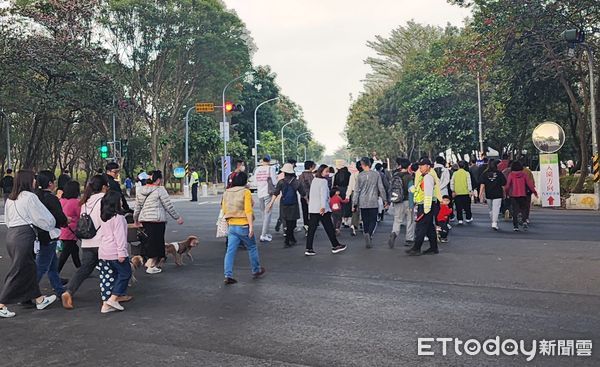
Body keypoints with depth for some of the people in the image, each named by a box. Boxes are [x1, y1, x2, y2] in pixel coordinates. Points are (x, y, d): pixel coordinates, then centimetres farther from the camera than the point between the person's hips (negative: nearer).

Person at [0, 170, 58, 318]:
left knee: (29, 268, 17)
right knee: (17, 272, -1)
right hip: (24, 236, -9)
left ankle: (39, 299, 28)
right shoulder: (30, 197, -11)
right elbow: (43, 218, -6)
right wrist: (52, 226, 12)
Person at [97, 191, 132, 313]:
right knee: (125, 273, 5)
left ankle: (106, 304, 15)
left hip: (103, 252, 8)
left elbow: (101, 234, 18)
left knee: (107, 277, 12)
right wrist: (121, 252, -18)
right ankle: (113, 298, -4)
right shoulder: (118, 217, -13)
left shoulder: (104, 218, 12)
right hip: (115, 252, -8)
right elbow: (120, 236, -17)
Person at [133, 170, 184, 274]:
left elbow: (137, 206, 18)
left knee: (152, 241, 16)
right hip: (157, 220, -7)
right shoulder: (160, 190, -8)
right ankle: (150, 266, 3)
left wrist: (136, 219, 32)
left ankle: (150, 262, 16)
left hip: (144, 220, 7)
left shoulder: (142, 191, 13)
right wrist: (178, 217, 2)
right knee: (156, 242, 1)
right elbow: (168, 206, -7)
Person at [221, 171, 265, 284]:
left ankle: (228, 275, -3)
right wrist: (251, 226, -16)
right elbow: (248, 210, -16)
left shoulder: (226, 193, 8)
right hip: (243, 226, -4)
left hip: (231, 226, 5)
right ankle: (256, 271, 28)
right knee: (252, 248, 15)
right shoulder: (246, 192, -9)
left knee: (230, 251, 4)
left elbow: (224, 210, 11)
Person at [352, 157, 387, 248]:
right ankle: (369, 234, -19)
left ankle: (366, 234, 7)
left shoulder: (360, 175, -2)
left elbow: (357, 190, 0)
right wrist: (385, 200, 12)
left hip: (363, 203, 1)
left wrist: (355, 203, 6)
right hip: (374, 203, -1)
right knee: (373, 221, 4)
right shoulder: (376, 174, -2)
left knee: (365, 222, 12)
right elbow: (381, 188, 1)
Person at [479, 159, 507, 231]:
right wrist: (504, 194, 15)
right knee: (496, 209, -6)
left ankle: (493, 222, 25)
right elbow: (503, 185, 3)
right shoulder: (499, 173, -2)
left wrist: (481, 193, -8)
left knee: (491, 210, 16)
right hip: (498, 194, -2)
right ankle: (494, 223, -17)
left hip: (488, 195, 2)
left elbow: (482, 185, -6)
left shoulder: (485, 174, 1)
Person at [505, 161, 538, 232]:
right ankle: (524, 221, -11)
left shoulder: (511, 175, -5)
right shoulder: (524, 175, 0)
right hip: (523, 194, 1)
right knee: (524, 208, 13)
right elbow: (529, 183, 0)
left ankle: (515, 226, 0)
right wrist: (534, 191, 8)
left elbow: (507, 185, -7)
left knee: (515, 210, 4)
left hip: (513, 195, -1)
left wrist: (506, 192, 8)